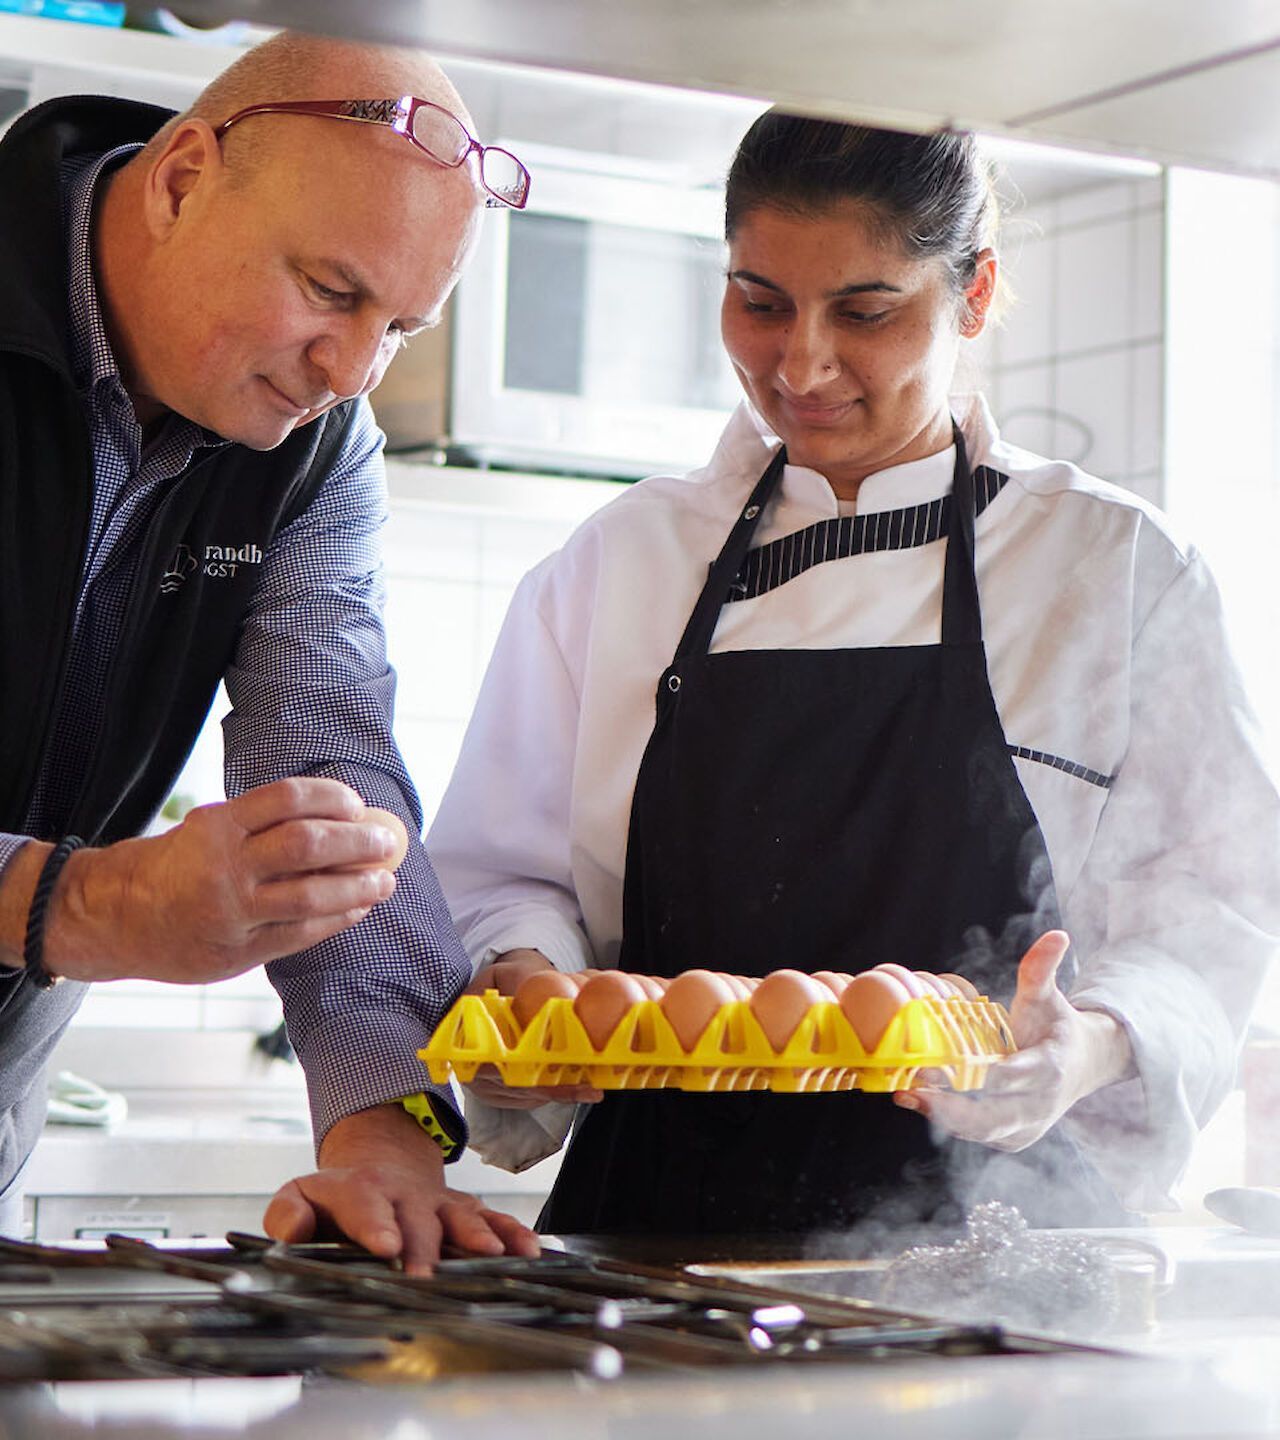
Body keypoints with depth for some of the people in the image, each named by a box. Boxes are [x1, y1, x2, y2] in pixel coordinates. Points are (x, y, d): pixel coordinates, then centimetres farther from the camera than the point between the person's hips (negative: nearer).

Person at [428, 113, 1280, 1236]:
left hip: (986, 1225, -1)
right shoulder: (620, 562, 14)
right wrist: (523, 980, -8)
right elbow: (503, 872, 14)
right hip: (659, 1218, 2)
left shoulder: (1121, 566, 8)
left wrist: (1098, 1046, -16)